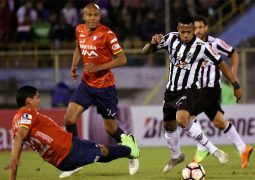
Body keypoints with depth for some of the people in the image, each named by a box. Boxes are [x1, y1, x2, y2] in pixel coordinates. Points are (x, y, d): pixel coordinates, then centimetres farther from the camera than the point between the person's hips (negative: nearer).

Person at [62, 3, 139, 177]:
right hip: (87, 83, 5)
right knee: (69, 118, -9)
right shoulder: (79, 30, 0)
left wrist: (98, 67, -23)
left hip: (105, 86, -5)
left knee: (111, 127, 4)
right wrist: (74, 66, 6)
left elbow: (122, 59, -16)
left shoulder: (107, 34, -18)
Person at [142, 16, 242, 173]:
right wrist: (153, 43, -25)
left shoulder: (201, 46, -18)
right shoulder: (171, 38, -7)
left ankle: (213, 150, -22)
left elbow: (221, 64, -7)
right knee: (168, 125, 20)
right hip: (171, 90, 6)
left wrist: (236, 85, -6)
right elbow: (146, 51, -2)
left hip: (190, 90, -6)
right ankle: (176, 156, 48)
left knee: (182, 119, -31)